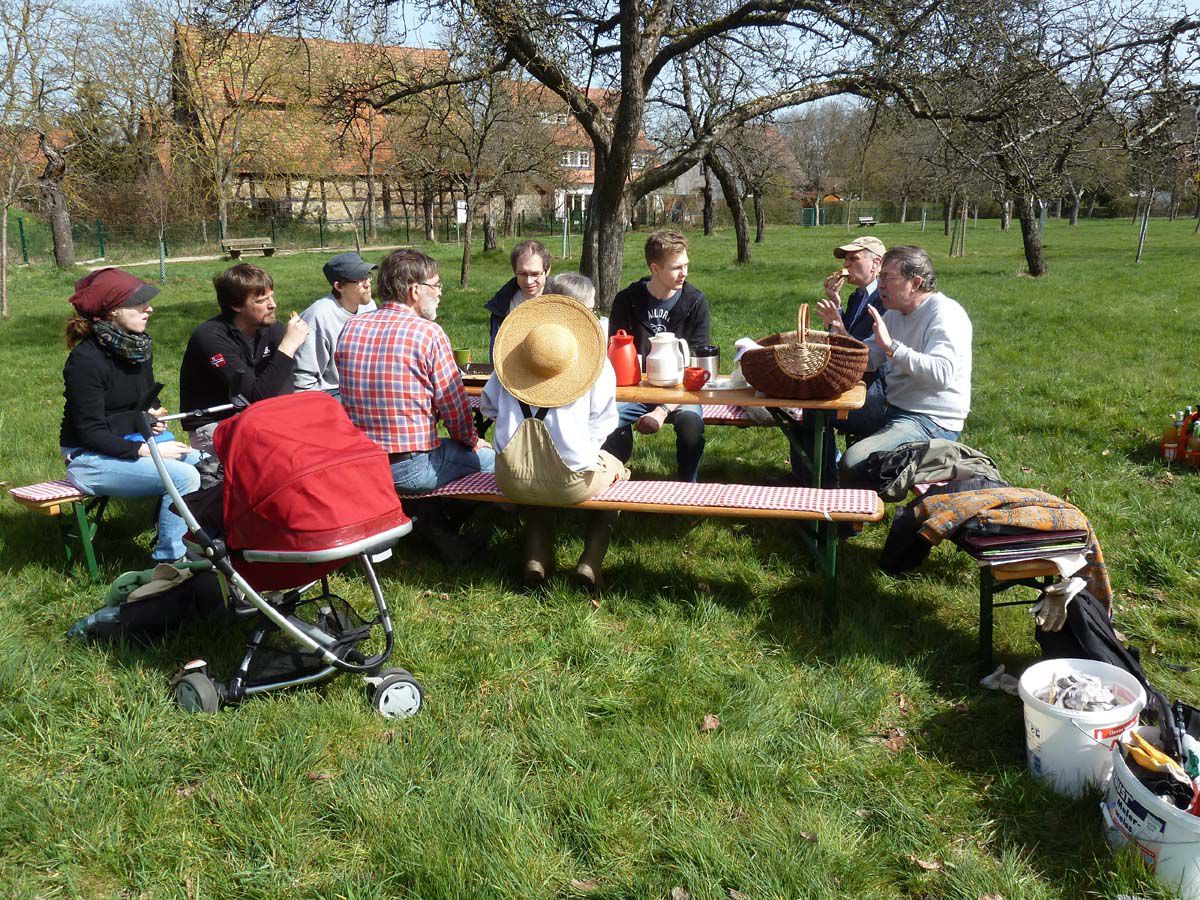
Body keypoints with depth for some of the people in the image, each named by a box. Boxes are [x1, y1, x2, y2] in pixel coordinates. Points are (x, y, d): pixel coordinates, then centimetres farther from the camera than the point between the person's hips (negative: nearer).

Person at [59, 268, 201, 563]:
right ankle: (169, 560, -15)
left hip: (136, 439, 8)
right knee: (183, 477, -26)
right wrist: (147, 451, -25)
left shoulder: (138, 345, 5)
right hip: (91, 458, -8)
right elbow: (91, 432, -20)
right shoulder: (86, 360, -20)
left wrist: (153, 414, -1)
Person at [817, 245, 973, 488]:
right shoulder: (894, 313, 12)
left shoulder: (945, 314, -15)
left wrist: (891, 346, -32)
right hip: (894, 409, 9)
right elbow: (868, 360, 16)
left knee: (854, 463, -28)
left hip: (933, 422, -9)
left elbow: (942, 374, -30)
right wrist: (841, 333, 1)